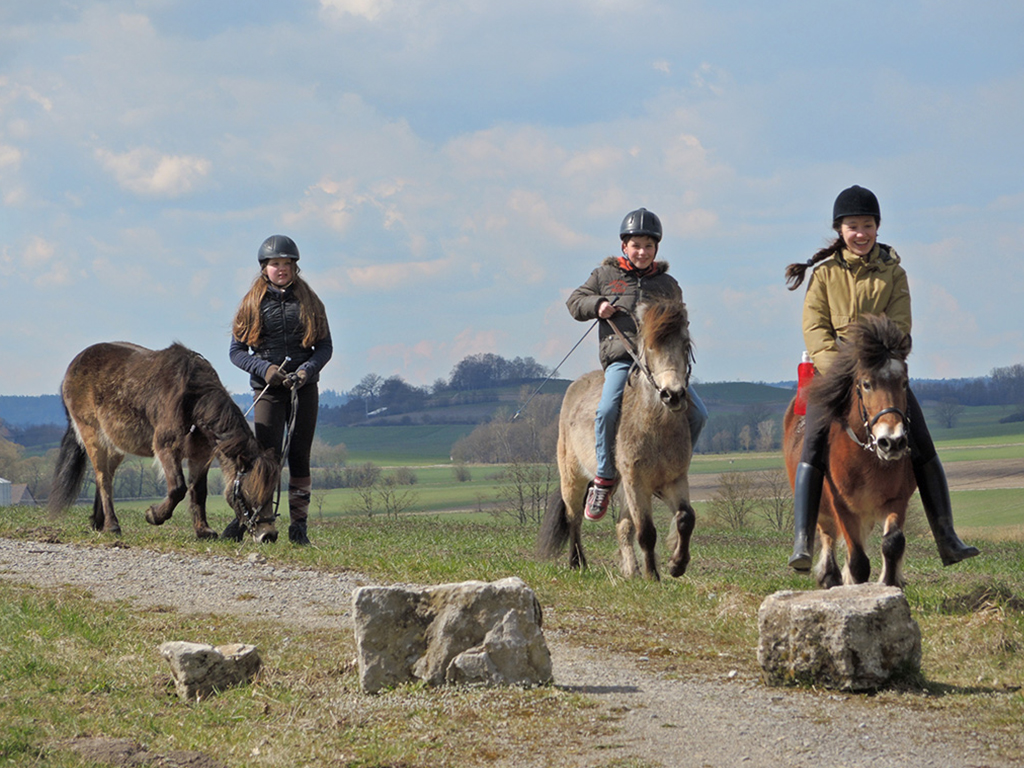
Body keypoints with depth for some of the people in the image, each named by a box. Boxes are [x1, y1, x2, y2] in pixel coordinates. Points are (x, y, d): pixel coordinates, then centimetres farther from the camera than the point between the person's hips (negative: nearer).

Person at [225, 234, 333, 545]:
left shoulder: (308, 301, 8)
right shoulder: (253, 302, 5)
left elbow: (325, 346, 8)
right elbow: (236, 351, 5)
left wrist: (308, 369, -12)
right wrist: (265, 369, -12)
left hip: (304, 388, 2)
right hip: (268, 389, -2)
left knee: (299, 455, 1)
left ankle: (299, 525, 6)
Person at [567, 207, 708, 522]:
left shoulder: (668, 285, 19)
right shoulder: (605, 275, 14)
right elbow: (575, 302, 17)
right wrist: (596, 305, -3)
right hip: (621, 358, -3)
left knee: (697, 413, -12)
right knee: (607, 410, -29)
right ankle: (605, 478, -12)